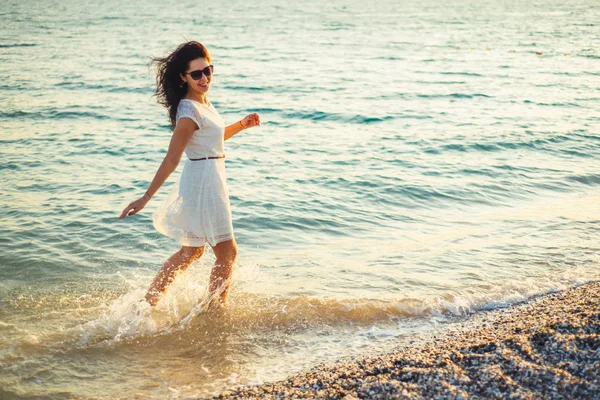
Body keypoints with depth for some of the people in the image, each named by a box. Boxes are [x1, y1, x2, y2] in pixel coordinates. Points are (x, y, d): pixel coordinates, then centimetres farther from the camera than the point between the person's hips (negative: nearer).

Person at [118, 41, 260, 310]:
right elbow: (171, 160, -23)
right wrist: (146, 198, -24)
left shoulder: (203, 102, 7)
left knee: (190, 252, 21)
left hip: (209, 181, 10)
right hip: (203, 182, -10)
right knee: (227, 253, 5)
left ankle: (148, 303, 25)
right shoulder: (190, 112, -22)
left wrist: (241, 126, 15)